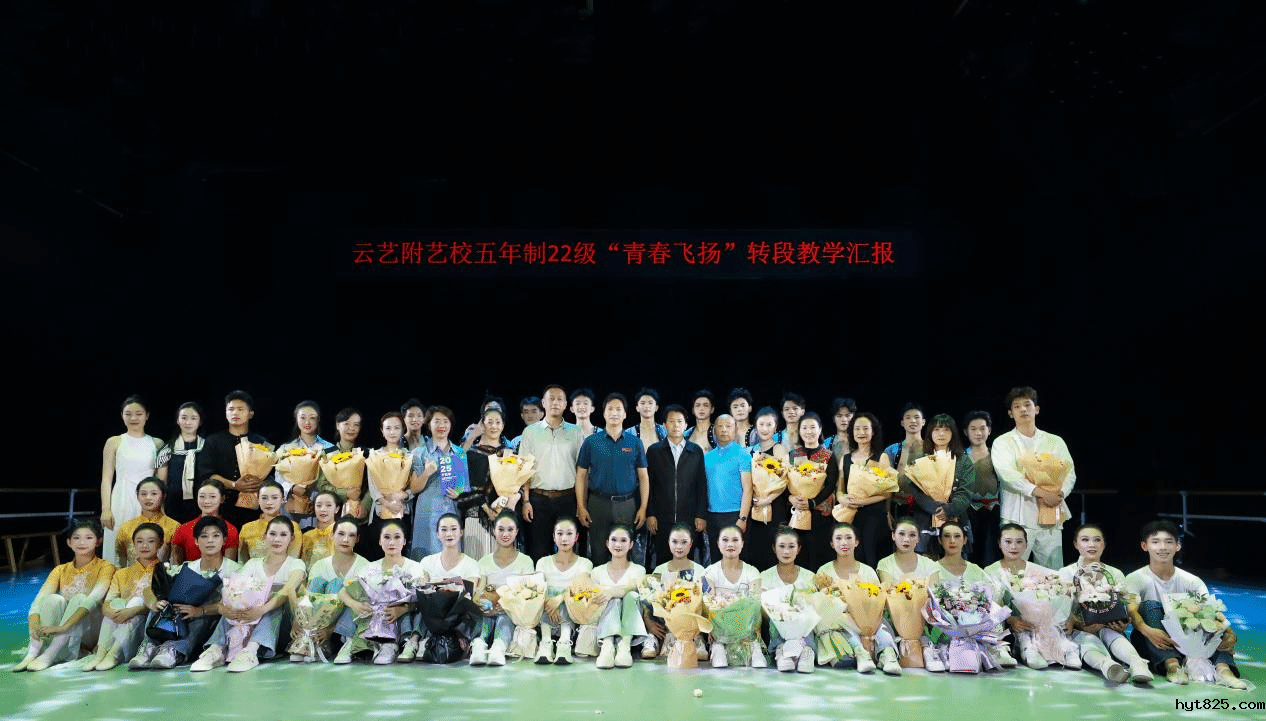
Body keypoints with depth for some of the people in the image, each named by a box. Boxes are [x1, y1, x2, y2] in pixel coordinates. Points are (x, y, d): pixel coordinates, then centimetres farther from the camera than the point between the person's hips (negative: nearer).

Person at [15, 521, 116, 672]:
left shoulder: (105, 567, -6)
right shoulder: (61, 570, 8)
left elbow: (94, 598, -23)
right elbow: (39, 599, -7)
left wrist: (63, 627, -36)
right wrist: (34, 625, -28)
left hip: (91, 627, -3)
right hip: (59, 634, 4)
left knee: (79, 598, -28)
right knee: (54, 599, -21)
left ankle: (49, 656, -33)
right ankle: (33, 652, -29)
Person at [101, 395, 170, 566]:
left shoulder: (157, 444, 8)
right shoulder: (114, 442, 5)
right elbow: (106, 478, 3)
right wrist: (106, 509, -4)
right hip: (122, 502, -1)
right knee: (120, 551, 0)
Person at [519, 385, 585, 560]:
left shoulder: (575, 432, 7)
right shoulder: (531, 432, 6)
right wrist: (525, 501, -4)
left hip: (567, 499, 1)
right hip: (539, 498, 0)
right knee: (538, 551, 2)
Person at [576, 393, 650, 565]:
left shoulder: (634, 443, 4)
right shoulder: (591, 442, 2)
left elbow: (643, 476, 6)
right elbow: (581, 475, 4)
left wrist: (643, 508, -1)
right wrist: (581, 508, -3)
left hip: (627, 505, 1)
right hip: (598, 504, 0)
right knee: (598, 554, 5)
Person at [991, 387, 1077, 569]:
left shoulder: (1055, 442, 16)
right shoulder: (1002, 442, 5)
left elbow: (1070, 473, 8)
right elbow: (1007, 474, -10)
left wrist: (1059, 494, -13)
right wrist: (1041, 493, -20)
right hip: (1018, 518, -3)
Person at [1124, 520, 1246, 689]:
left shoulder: (1191, 581, 3)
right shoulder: (1135, 579, -6)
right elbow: (1132, 611, -21)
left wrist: (1222, 627, -35)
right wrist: (1147, 630, -43)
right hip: (1150, 643, -3)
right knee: (1150, 605, -28)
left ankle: (1222, 666, -38)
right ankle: (1171, 663, -43)